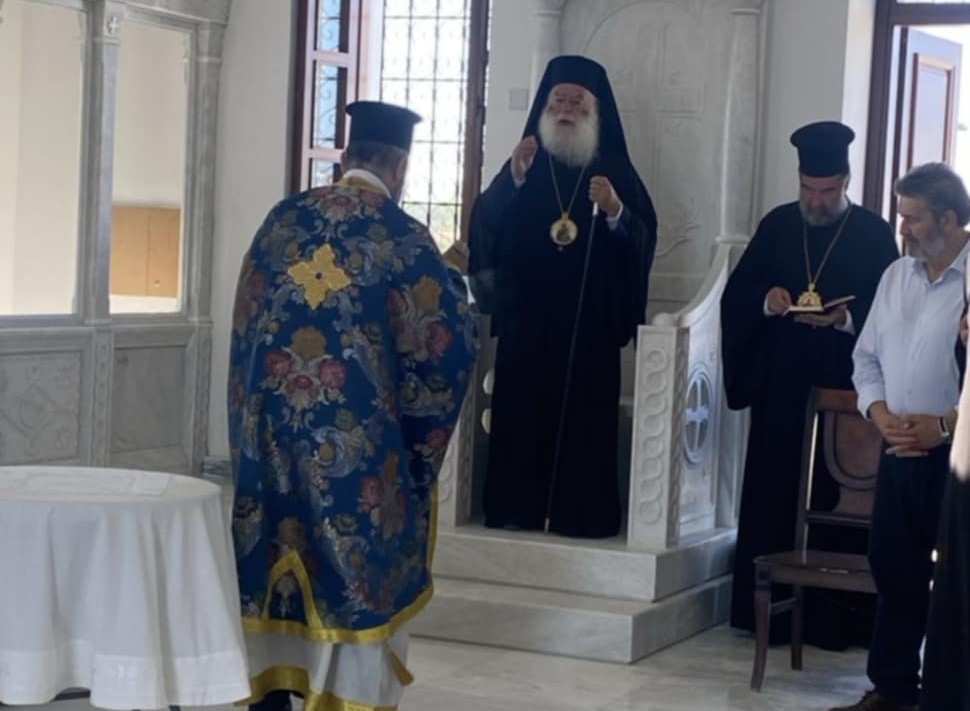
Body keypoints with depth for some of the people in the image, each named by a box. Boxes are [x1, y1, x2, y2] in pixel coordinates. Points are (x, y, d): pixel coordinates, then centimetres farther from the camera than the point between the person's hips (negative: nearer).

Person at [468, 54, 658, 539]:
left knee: (583, 413, -5)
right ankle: (516, 507, 4)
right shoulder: (523, 163, 10)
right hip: (526, 316, 1)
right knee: (520, 410, -2)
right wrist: (513, 178, -19)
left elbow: (643, 241, -3)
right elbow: (484, 226, -4)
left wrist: (615, 211, -22)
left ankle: (580, 513, 0)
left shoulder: (616, 171, 7)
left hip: (589, 320, -1)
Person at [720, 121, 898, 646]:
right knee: (772, 491, 3)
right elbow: (737, 291, 9)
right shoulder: (777, 225, 11)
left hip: (844, 389, -3)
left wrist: (846, 318, -20)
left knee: (835, 496, -2)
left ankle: (832, 612, 4)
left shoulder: (874, 233, 2)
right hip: (779, 386, 3)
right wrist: (767, 299, -12)